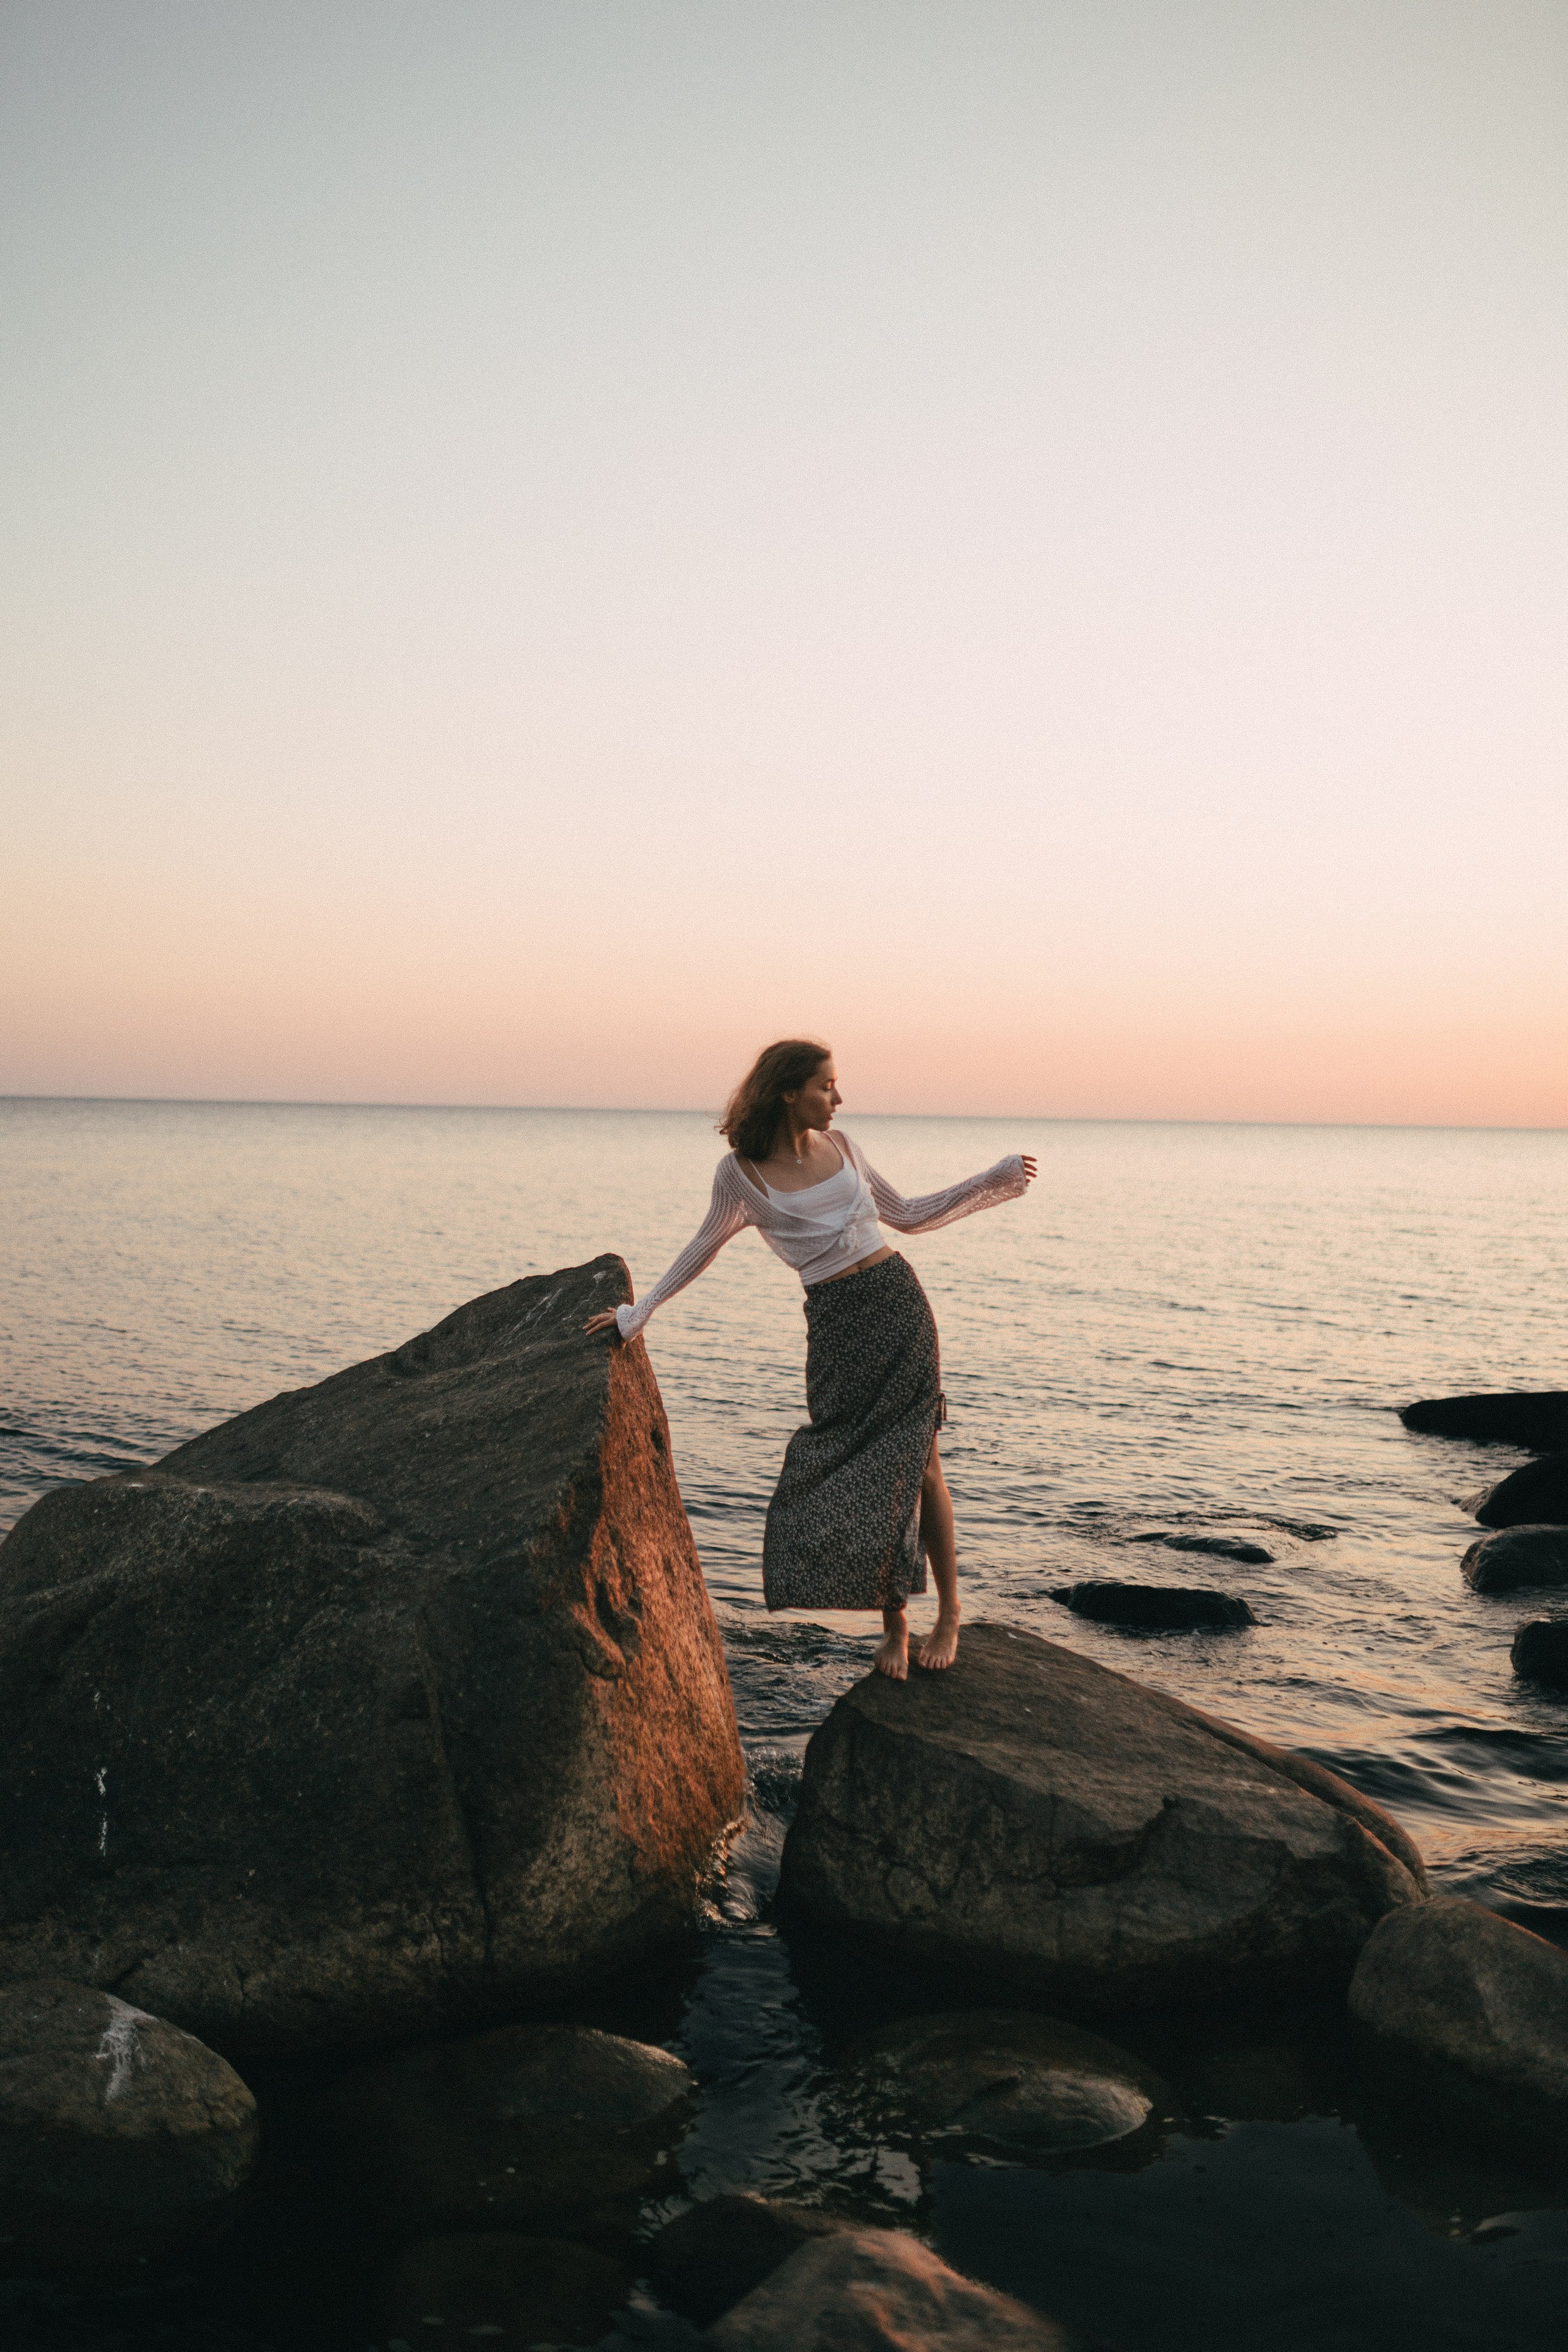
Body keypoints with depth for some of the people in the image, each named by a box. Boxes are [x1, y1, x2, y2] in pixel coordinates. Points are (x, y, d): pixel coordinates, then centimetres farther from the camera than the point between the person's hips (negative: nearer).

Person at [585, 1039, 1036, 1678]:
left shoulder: (840, 1146, 7)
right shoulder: (741, 1172, -3)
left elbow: (907, 1216, 17)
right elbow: (705, 1246, 11)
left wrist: (993, 1182, 15)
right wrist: (642, 1311, 13)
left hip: (897, 1302, 2)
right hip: (836, 1324, -2)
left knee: (918, 1463, 0)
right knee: (854, 1471, -2)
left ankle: (949, 1613, 12)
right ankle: (894, 1621, 14)